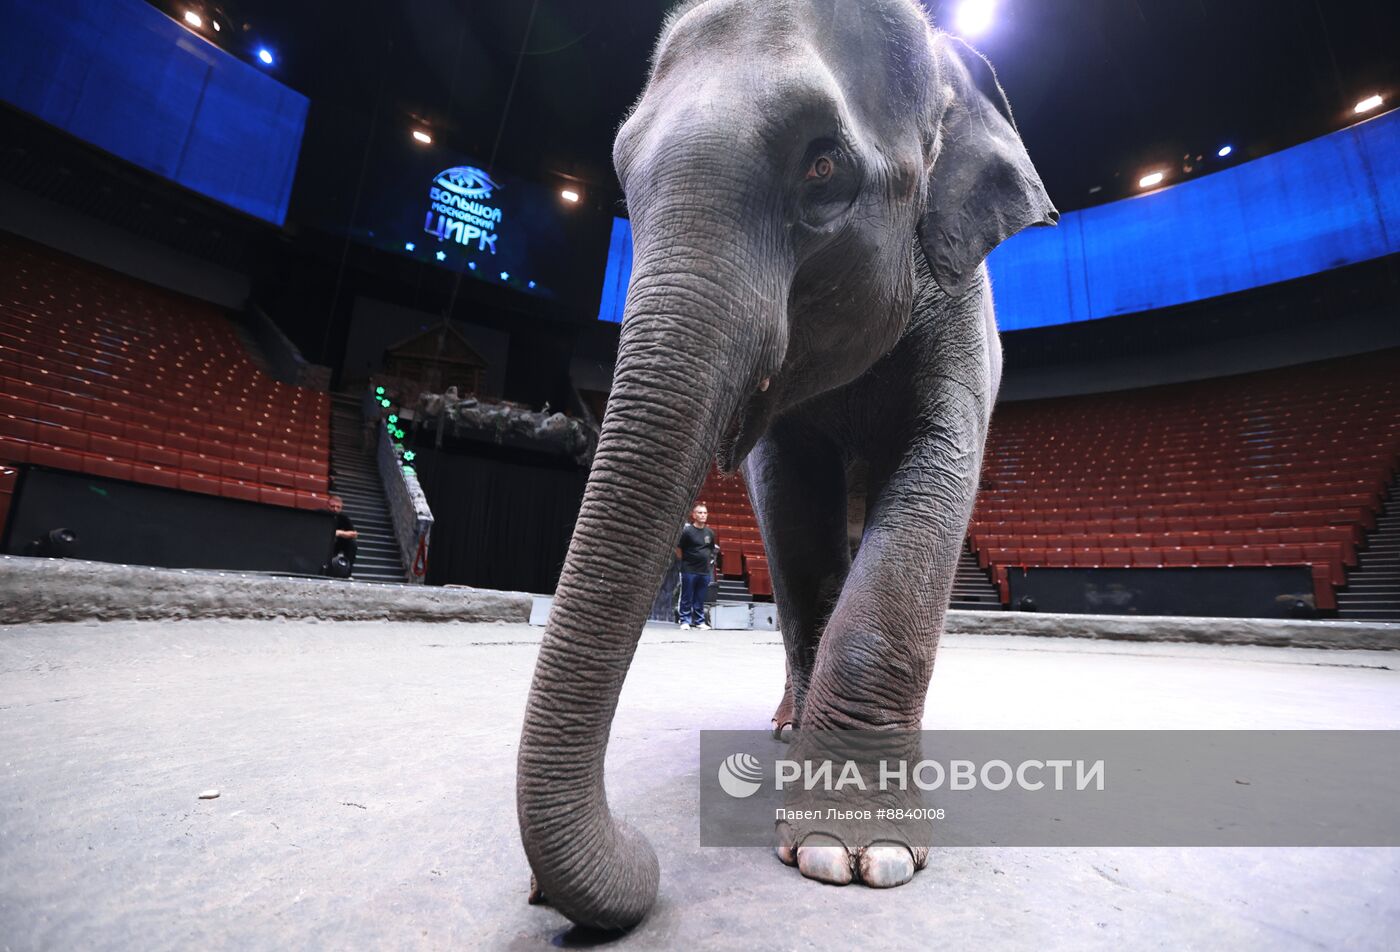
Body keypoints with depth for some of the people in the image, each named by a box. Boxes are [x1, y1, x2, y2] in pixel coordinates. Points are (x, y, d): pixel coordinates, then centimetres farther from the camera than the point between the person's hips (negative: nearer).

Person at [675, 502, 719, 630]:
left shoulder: (710, 532, 7)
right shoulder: (687, 531, -9)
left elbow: (714, 549, 21)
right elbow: (678, 549, -3)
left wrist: (711, 561, 12)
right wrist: (685, 561, 2)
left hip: (705, 571, 4)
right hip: (689, 571, -4)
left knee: (700, 599, 11)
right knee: (687, 598, 3)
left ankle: (699, 621, 21)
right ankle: (685, 621, 14)